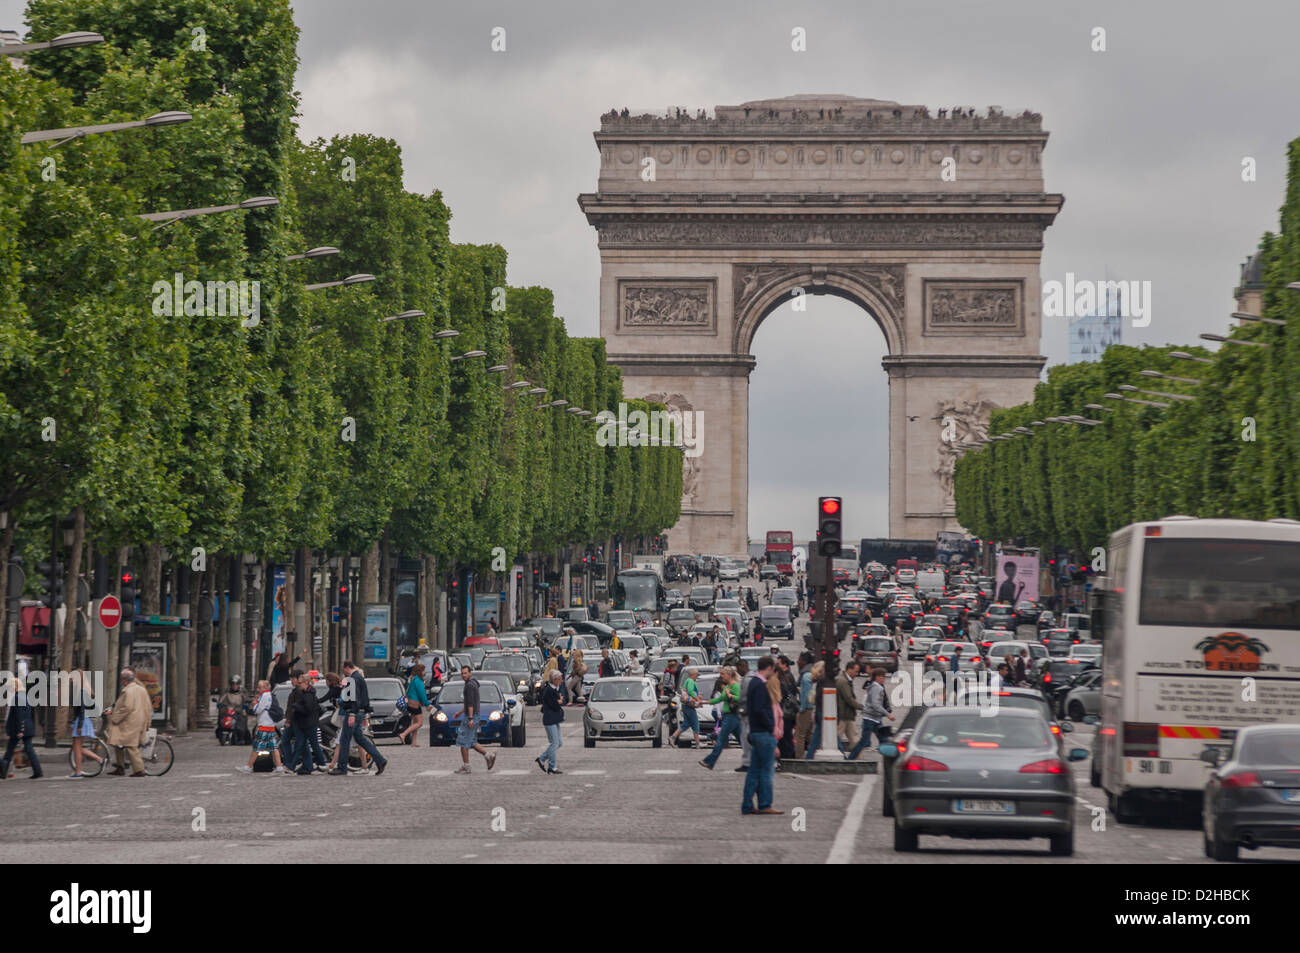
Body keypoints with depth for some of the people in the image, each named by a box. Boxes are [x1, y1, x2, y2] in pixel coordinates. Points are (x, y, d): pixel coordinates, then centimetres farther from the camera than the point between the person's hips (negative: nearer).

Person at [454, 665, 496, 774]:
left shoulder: (469, 685, -14)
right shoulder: (473, 684, 17)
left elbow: (470, 703, -22)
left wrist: (470, 718, -27)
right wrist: (460, 712, 31)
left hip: (470, 716, -10)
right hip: (474, 716, 10)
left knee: (463, 742, -4)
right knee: (471, 742, 14)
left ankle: (465, 767, -2)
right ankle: (488, 756, 7)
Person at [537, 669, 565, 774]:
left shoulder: (555, 689, 12)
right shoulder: (548, 691, -18)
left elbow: (562, 702, 14)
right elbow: (555, 706, -17)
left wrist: (559, 701, -5)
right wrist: (560, 701, 0)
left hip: (555, 720, 10)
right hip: (549, 720, -10)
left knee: (559, 742, 11)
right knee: (554, 743, -6)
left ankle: (541, 759, 20)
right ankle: (552, 767, 1)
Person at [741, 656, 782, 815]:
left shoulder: (753, 683, 14)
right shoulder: (760, 685, -15)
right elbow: (759, 710, -23)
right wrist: (771, 727, -13)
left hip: (755, 732, 10)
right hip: (764, 733, -10)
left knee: (754, 771, 10)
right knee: (767, 770, -4)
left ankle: (747, 805, 11)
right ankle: (764, 805, -2)